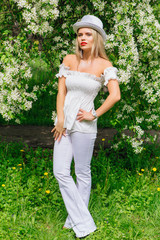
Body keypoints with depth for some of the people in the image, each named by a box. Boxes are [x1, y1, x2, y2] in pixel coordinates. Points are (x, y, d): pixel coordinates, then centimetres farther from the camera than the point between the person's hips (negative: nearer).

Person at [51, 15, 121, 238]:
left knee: (82, 172, 6)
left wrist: (94, 115, -13)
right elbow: (61, 91, 4)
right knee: (61, 172, 1)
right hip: (64, 121, 5)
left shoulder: (104, 65, -7)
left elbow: (115, 95, -17)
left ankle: (77, 220, 21)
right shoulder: (69, 60, 5)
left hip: (84, 125, -4)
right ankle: (82, 222, 12)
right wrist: (60, 118, -5)